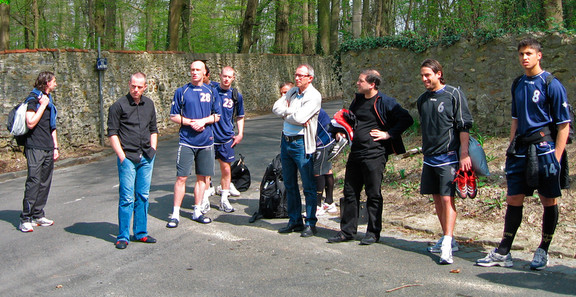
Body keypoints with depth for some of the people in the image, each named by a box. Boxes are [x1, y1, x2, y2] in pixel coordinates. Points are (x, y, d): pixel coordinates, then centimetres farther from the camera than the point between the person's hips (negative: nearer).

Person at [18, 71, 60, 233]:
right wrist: (43, 105, -14)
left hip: (48, 148, 8)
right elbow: (31, 123, -18)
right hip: (35, 148, -8)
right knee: (33, 182, -10)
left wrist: (55, 147, 19)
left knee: (45, 183, 8)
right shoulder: (33, 99, -7)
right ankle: (25, 219, -6)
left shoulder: (49, 100, 18)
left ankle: (38, 215, 15)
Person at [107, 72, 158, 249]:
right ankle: (123, 237, 5)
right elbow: (112, 133, -4)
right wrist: (122, 156, -10)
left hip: (146, 158, 5)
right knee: (127, 198, -5)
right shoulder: (118, 106, -4)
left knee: (143, 196, 10)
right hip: (127, 158, -5)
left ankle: (141, 233, 20)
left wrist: (153, 149, 10)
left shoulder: (149, 104, 12)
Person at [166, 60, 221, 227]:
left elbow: (217, 116, 10)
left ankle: (197, 211, 20)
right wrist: (189, 122, -13)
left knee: (203, 177, 8)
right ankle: (175, 214, 2)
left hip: (206, 141, 3)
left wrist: (203, 121, -9)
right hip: (186, 141, -3)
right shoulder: (182, 91, 3)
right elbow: (173, 116, 2)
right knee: (181, 177, -6)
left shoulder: (210, 92, 9)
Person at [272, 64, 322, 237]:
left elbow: (299, 118, -22)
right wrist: (292, 113, -11)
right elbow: (276, 108, 3)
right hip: (286, 140, 8)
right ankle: (294, 221, 23)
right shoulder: (292, 92, 12)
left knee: (308, 186, 0)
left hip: (301, 143, -7)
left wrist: (286, 114, -4)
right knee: (289, 184, 13)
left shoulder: (314, 96, -11)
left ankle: (310, 224, 9)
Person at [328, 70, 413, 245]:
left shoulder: (385, 102, -9)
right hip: (355, 153, 7)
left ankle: (374, 233, 13)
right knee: (350, 192, 10)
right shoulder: (358, 99, 13)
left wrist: (388, 134, -14)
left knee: (374, 194, 2)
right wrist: (341, 131, 13)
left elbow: (407, 119, -11)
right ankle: (347, 231, 19)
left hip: (374, 154, -7)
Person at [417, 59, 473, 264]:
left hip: (448, 157, -7)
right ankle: (447, 239, 21)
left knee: (447, 199, -11)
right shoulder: (422, 99, 12)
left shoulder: (454, 95, -5)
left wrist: (464, 154, -15)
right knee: (437, 199, 10)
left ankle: (447, 246, -12)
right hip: (429, 157, 7)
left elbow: (464, 126, -9)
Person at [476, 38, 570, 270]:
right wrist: (511, 148, 14)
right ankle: (503, 253, 11)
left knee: (549, 202, 5)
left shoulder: (552, 85, -7)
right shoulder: (518, 85, 12)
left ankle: (543, 252, 19)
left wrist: (556, 157, -12)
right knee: (513, 200, 5)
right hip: (521, 150, 6)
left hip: (544, 149, -5)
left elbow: (564, 124, -7)